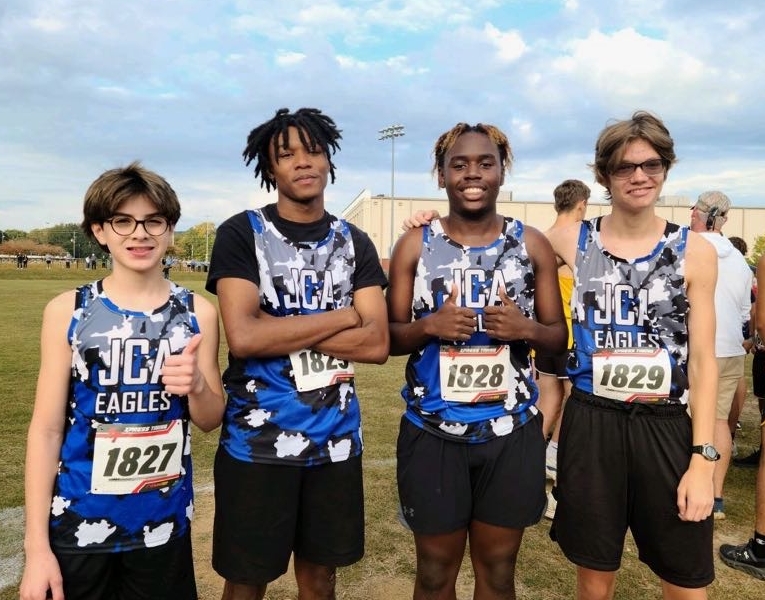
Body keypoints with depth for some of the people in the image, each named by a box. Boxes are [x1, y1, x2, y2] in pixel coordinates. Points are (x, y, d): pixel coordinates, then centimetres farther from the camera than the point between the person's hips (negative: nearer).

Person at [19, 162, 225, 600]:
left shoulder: (198, 312, -4)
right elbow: (47, 429, -4)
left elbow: (211, 420, 3)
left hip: (165, 523, 1)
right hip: (79, 524, -1)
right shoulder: (68, 311, -7)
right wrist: (37, 545, -5)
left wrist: (196, 385, -19)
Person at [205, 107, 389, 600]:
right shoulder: (242, 234, -6)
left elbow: (376, 344, -7)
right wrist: (343, 316, -12)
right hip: (258, 439, -3)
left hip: (335, 438, 3)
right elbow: (243, 337, -20)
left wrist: (278, 331, -15)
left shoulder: (355, 244, 5)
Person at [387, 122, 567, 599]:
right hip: (433, 431, -1)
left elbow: (560, 336, 5)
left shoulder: (532, 244, 2)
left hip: (511, 431, 1)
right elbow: (389, 338, 1)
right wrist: (429, 326, -19)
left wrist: (527, 329, -16)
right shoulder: (415, 246, -1)